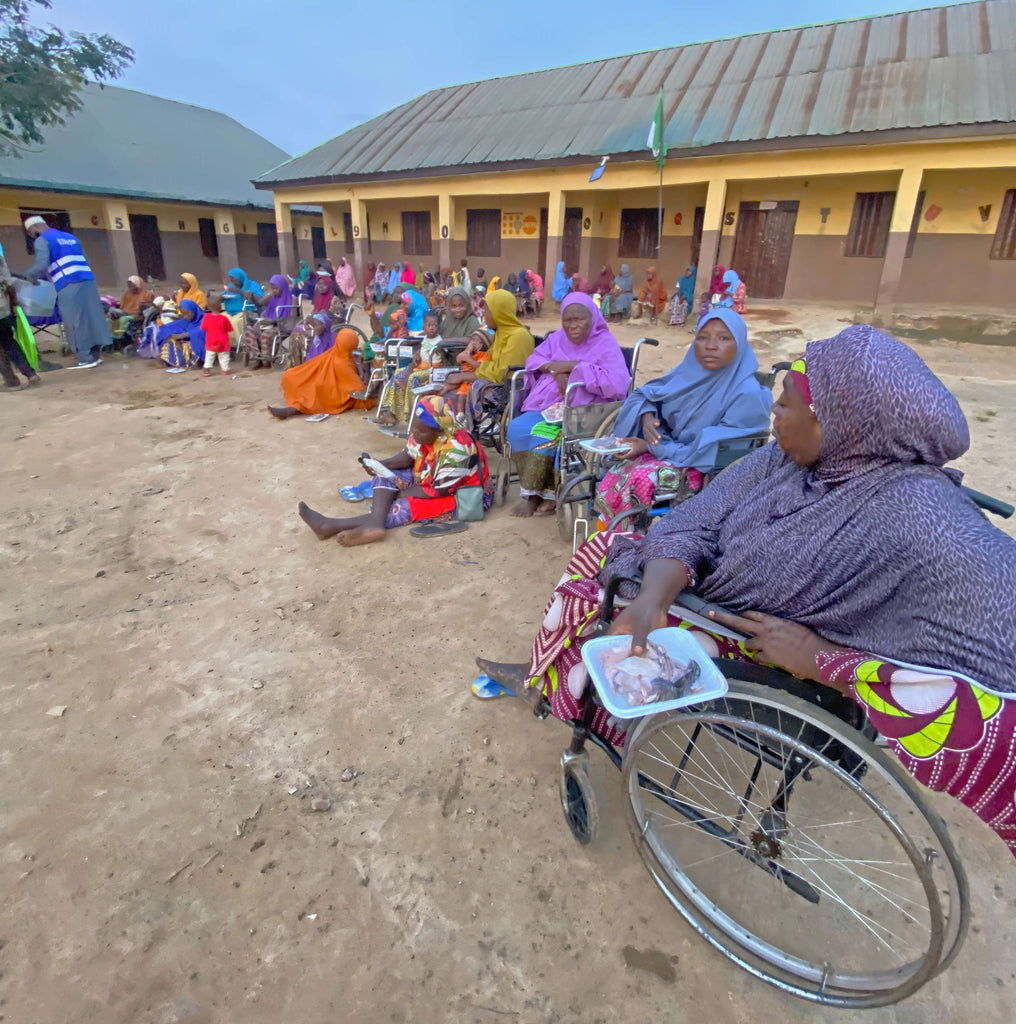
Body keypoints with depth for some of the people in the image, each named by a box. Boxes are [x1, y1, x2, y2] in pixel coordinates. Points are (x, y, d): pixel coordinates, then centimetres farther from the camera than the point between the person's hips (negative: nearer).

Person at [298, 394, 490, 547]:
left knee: (406, 506, -26)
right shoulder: (425, 432, -13)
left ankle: (333, 526, -31)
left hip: (461, 495, -8)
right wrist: (380, 464, -16)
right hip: (427, 479, 8)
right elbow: (408, 457, 2)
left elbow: (439, 491, -26)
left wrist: (404, 492, -16)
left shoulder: (457, 450, -33)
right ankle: (375, 522, -37)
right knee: (385, 476, -10)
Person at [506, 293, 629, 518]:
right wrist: (556, 370, -12)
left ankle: (533, 494, -9)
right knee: (517, 428, -20)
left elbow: (617, 383, -20)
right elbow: (533, 360, 10)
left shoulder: (606, 343, -5)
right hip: (550, 404, 6)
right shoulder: (557, 338, 15)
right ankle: (547, 494, -13)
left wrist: (573, 366, -18)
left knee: (542, 434, -30)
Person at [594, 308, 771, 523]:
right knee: (613, 479, -18)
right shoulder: (691, 371, 1)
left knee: (640, 480, -29)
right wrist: (647, 416, -15)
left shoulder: (748, 394, -18)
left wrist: (650, 447, -21)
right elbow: (644, 394, 10)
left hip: (706, 468, -6)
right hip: (667, 449, 6)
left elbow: (711, 451, -22)